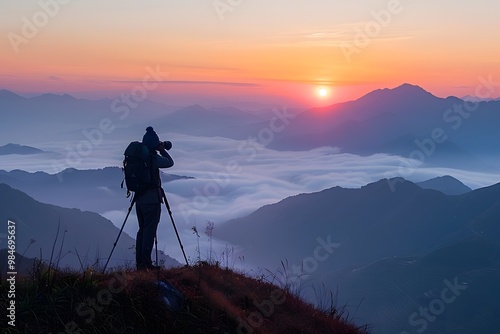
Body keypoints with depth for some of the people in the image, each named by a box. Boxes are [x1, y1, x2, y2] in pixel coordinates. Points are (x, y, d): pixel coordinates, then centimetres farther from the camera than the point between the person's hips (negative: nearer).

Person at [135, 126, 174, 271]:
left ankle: (139, 263, 14)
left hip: (139, 198, 7)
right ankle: (146, 263, -4)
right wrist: (162, 149, 13)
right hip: (152, 198, -7)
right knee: (149, 231, -3)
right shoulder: (154, 158, -14)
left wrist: (159, 151, 19)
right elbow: (170, 162, 1)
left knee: (142, 230, 13)